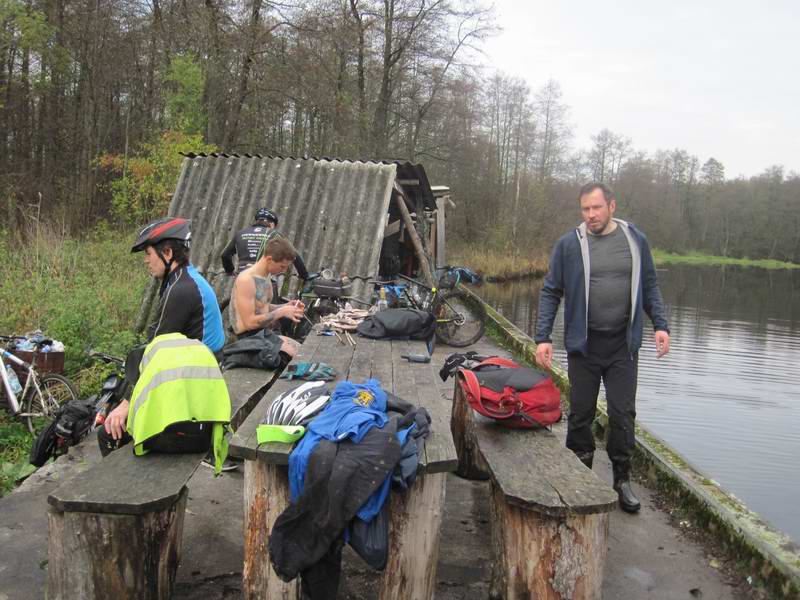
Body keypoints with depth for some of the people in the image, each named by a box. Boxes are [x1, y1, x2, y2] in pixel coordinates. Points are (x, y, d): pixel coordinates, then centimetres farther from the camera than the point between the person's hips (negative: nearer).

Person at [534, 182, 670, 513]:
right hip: (583, 345, -1)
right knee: (581, 414, 7)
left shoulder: (635, 240, 4)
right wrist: (542, 337, -6)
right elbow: (550, 292, 1)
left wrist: (660, 325, 1)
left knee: (623, 414, 5)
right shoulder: (569, 244, -2)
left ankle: (622, 479, 21)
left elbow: (649, 286, 12)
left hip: (623, 346, 1)